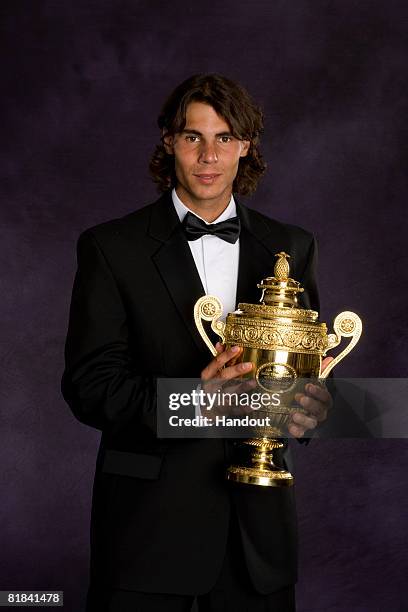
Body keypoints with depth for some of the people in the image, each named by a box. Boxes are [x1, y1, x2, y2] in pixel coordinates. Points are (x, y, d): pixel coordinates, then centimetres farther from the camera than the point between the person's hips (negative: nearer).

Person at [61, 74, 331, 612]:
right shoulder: (111, 247, -3)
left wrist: (311, 406, -13)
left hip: (258, 521, 3)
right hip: (149, 521, -2)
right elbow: (87, 386, -9)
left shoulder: (291, 248, 7)